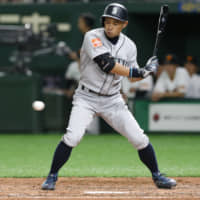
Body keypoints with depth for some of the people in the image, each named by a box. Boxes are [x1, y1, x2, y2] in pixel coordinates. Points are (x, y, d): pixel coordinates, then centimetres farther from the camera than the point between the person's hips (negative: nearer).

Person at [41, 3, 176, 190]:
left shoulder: (129, 46, 1)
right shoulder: (93, 37, -14)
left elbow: (133, 76, 9)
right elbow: (107, 64, -25)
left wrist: (146, 70, -13)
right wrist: (140, 72, -24)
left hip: (112, 100, 4)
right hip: (86, 97, -4)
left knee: (139, 138, 0)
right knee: (72, 136, -21)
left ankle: (157, 176, 19)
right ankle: (52, 177, -6)